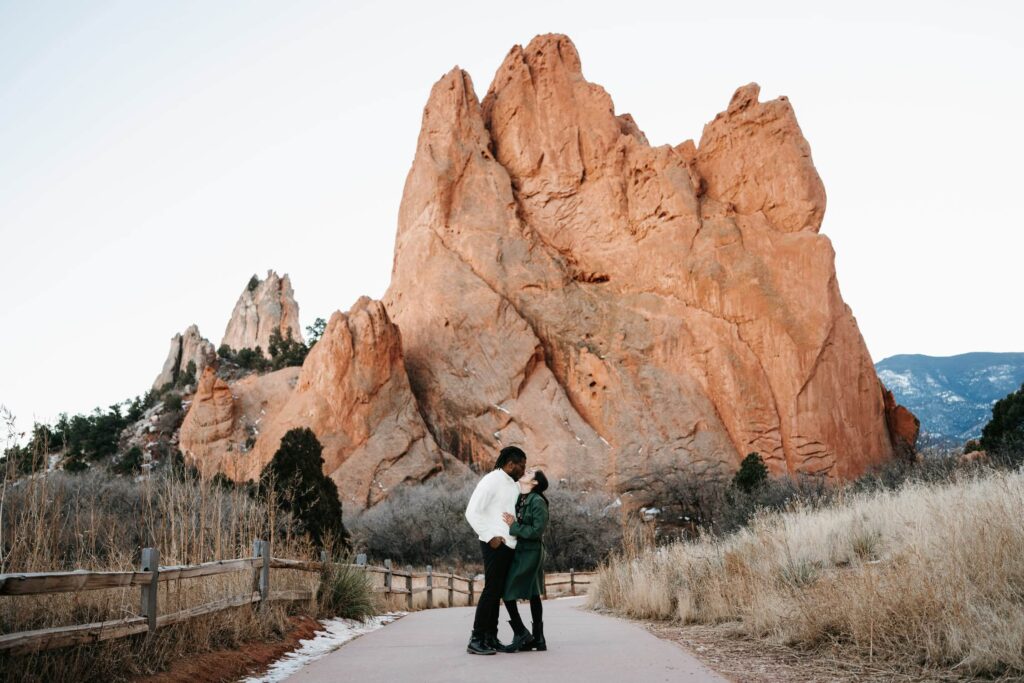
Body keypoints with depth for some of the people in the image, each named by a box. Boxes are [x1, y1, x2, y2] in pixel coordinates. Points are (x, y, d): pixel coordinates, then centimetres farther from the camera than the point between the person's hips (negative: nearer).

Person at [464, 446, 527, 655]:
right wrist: (490, 536, -16)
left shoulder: (514, 486, 16)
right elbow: (472, 512, -13)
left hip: (509, 546, 8)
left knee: (497, 592, 10)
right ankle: (476, 639, -3)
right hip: (495, 544, -8)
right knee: (491, 590, -8)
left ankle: (491, 638, 15)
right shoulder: (491, 481, -9)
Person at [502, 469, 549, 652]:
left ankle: (522, 635, 4)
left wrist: (514, 526, -17)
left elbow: (537, 531, -18)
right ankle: (538, 639, 17)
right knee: (533, 595, 11)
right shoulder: (518, 499, 9)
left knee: (509, 593, -7)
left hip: (530, 553, -8)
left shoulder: (538, 502, -14)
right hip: (519, 551, 8)